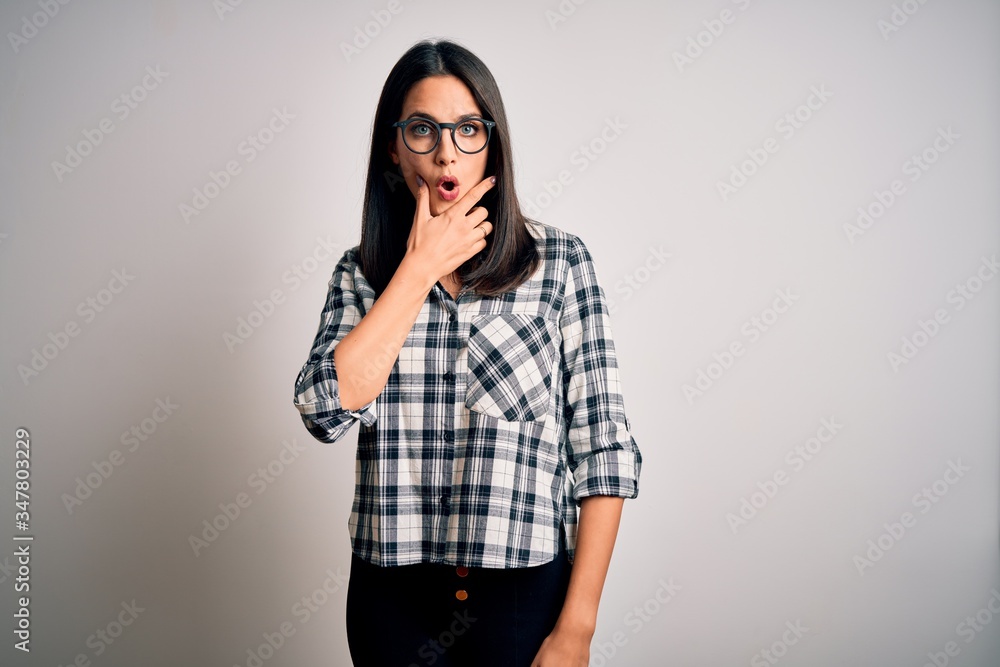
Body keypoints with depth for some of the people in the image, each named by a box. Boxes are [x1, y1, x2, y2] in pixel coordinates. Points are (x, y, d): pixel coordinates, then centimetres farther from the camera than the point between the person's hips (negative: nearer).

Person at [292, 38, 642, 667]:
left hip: (526, 591, -2)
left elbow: (604, 451, -7)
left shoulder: (559, 260, -4)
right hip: (393, 597, 2)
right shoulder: (362, 273, 3)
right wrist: (421, 268, -12)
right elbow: (326, 410, -13)